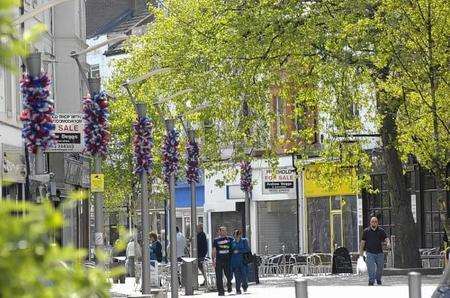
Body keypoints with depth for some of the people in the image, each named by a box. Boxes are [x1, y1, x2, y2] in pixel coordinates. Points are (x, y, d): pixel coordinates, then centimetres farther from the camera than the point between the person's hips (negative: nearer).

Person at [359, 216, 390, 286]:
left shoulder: (381, 231, 6)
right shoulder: (366, 231, 5)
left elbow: (386, 238, -2)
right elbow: (363, 241, 9)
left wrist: (388, 243, -24)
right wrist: (361, 251, 8)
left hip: (379, 253, 2)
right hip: (370, 253, -2)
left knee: (380, 268, 9)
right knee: (371, 268, -12)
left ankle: (378, 280, 30)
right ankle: (371, 281, -10)